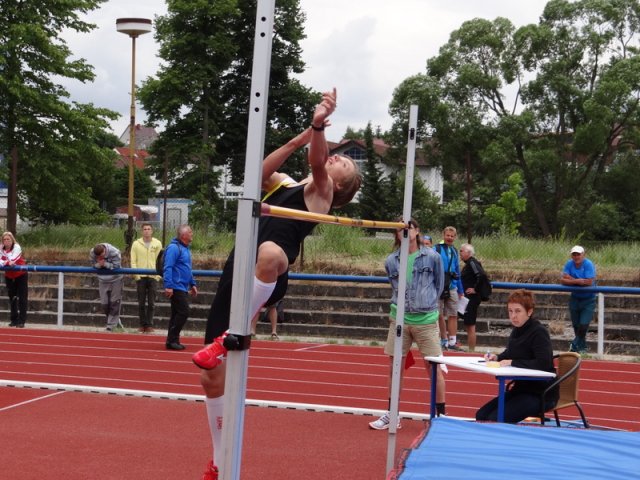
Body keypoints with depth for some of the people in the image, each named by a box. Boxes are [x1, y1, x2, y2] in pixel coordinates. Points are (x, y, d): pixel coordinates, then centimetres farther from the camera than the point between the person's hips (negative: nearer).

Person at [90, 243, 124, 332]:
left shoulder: (114, 253, -25)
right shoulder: (92, 253, -14)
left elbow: (116, 266, -22)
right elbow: (94, 265, -7)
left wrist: (105, 264, -33)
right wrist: (99, 264, -29)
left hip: (116, 280, -4)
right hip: (103, 280, 4)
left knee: (114, 303, -3)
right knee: (104, 303, 3)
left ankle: (111, 326, 2)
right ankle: (114, 320, 24)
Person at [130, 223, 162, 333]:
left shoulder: (157, 244, 5)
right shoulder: (136, 244, 4)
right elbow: (133, 261, 3)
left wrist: (158, 274, -5)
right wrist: (135, 274, -7)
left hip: (153, 277, 0)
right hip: (140, 277, 0)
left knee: (151, 303, 0)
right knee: (141, 302, 4)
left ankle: (149, 325, 5)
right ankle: (143, 324, 10)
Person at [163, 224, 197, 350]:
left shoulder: (186, 248, 17)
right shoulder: (174, 248, -14)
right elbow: (168, 268, -20)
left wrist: (192, 284, 24)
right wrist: (168, 286, -25)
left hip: (183, 288, 10)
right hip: (176, 287, -10)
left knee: (177, 314, 12)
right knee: (184, 312, -13)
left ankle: (172, 341, 17)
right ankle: (172, 340, -8)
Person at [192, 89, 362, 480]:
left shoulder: (321, 192, 9)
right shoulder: (285, 185, 26)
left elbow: (317, 163, -10)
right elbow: (260, 171, 8)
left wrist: (319, 126, -29)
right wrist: (301, 136, 4)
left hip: (268, 283, -7)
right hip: (237, 274, 7)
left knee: (271, 253, -45)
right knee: (212, 377, 5)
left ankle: (232, 337, -27)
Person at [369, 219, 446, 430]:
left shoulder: (432, 257, -3)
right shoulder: (391, 261, 3)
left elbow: (439, 285, 9)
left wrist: (426, 304, 9)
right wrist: (398, 308, 13)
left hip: (426, 320, -3)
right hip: (399, 319, 3)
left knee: (434, 367, 0)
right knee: (394, 366, 7)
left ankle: (441, 414, 12)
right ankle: (392, 415, 17)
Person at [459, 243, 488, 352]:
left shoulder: (472, 263, -14)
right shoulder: (469, 263, 15)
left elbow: (482, 275, -28)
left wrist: (475, 289, -20)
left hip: (472, 297, -10)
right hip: (468, 298, 10)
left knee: (470, 326, -7)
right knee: (468, 325, 13)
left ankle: (471, 351, -4)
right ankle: (471, 350, 17)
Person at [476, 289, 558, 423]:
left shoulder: (539, 332, -18)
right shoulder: (517, 330, 7)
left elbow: (543, 363, -29)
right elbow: (510, 355, 23)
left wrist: (513, 362, -25)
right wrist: (497, 357, 1)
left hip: (541, 393, -8)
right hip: (521, 388, 8)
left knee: (497, 418, -22)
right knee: (481, 415, -1)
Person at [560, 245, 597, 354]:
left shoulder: (588, 264, -16)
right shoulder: (569, 264, -5)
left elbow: (589, 282, -25)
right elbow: (563, 280, -13)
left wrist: (572, 279, -18)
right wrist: (579, 281, -23)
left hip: (588, 300, -4)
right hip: (575, 299, 4)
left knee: (583, 325, -10)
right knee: (576, 325, 10)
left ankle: (575, 345, 11)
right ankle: (582, 347, 27)